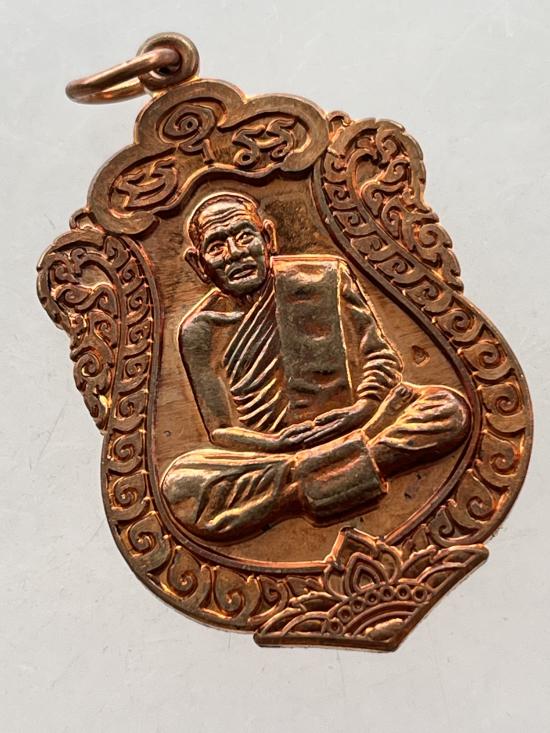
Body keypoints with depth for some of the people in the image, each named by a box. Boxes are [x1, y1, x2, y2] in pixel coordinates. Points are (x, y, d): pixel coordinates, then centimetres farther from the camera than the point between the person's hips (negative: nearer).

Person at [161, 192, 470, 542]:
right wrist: (275, 443, -17)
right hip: (268, 454, 0)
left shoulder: (325, 277, 2)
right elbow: (222, 432, 2)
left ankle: (305, 474, -28)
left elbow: (381, 356, 5)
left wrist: (363, 408, -15)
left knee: (451, 408, -21)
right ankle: (356, 466, -28)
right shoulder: (199, 331, 1)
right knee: (178, 485, -29)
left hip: (350, 428, 1)